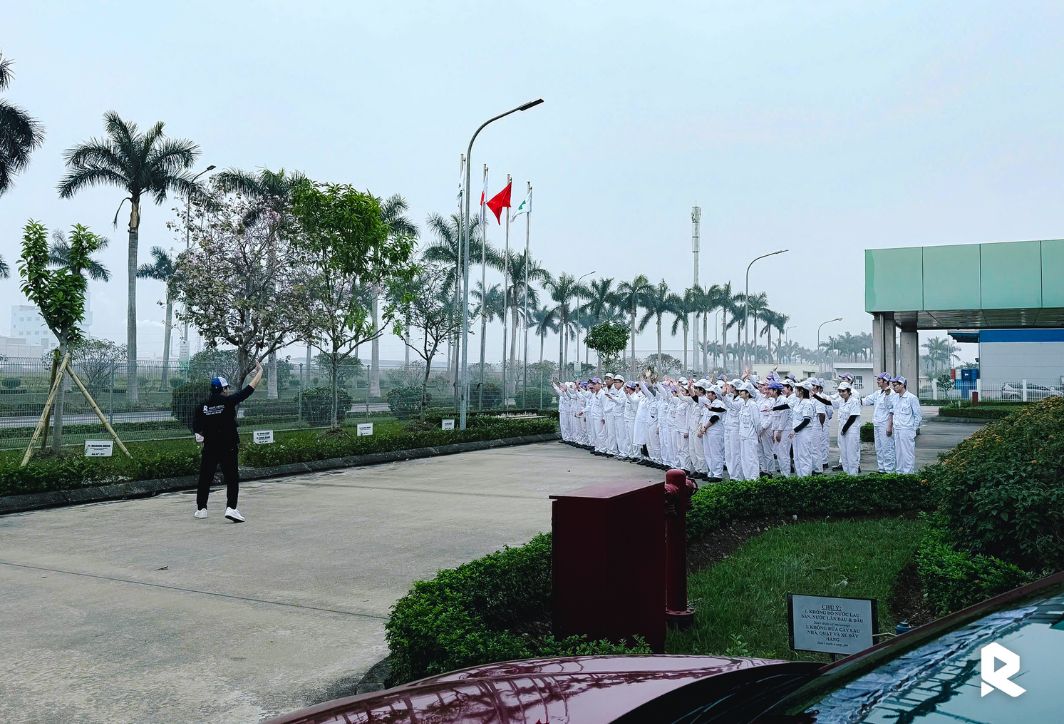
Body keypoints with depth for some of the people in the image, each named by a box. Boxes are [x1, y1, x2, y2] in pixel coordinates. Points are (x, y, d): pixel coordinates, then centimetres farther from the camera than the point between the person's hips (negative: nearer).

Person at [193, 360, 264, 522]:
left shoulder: (203, 406, 2)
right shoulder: (228, 401, -9)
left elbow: (196, 428, 3)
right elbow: (251, 388, -5)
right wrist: (260, 371, 6)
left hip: (209, 448, 4)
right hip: (228, 448, -4)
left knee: (205, 477, 13)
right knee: (232, 478, 1)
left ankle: (201, 509, 20)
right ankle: (231, 508, -11)